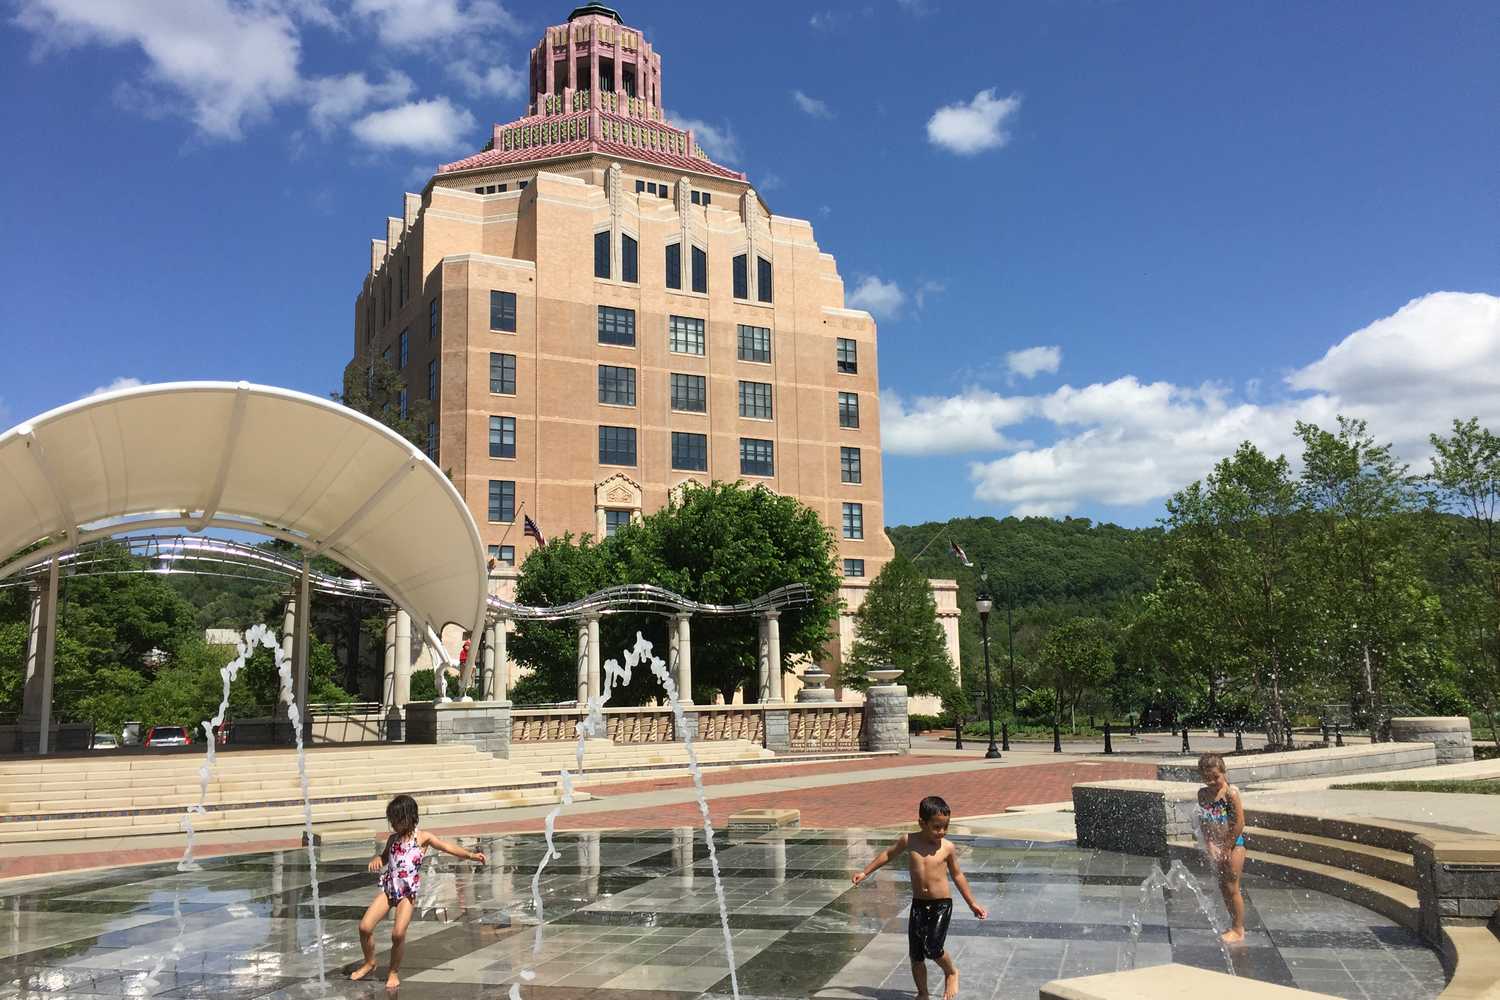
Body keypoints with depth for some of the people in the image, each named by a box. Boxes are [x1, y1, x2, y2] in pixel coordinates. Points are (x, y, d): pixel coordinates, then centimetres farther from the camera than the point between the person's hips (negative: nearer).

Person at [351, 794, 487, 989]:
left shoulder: (422, 837, -3)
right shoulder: (393, 838, 9)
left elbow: (448, 847, -10)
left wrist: (471, 855, -23)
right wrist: (376, 859, 0)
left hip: (408, 892, -4)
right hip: (388, 889, 4)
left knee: (398, 933, -17)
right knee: (365, 927, -6)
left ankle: (394, 972, 7)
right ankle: (370, 963, 20)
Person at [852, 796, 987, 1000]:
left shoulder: (947, 847, -6)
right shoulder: (909, 841, -4)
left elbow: (957, 875, 8)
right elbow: (888, 855, 14)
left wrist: (972, 904, 12)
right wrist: (866, 873, 17)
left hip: (942, 904, -2)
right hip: (918, 904, 3)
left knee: (933, 948, -15)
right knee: (915, 955, 5)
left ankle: (951, 972, 16)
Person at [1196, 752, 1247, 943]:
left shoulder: (1231, 793, -17)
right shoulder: (1203, 794, 0)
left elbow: (1239, 822, -17)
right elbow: (1204, 821, 3)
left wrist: (1227, 847, -14)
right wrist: (1209, 845, -8)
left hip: (1234, 843, -6)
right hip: (1216, 845, 6)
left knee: (1232, 888, -1)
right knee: (1223, 887, 14)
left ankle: (1238, 930, 11)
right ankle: (1235, 925, 28)